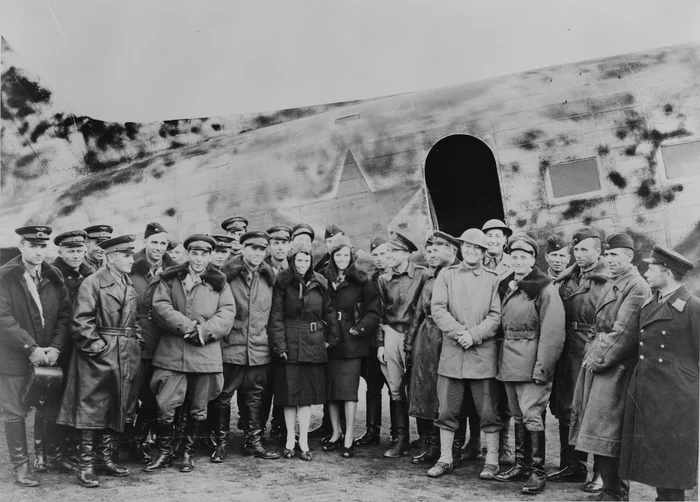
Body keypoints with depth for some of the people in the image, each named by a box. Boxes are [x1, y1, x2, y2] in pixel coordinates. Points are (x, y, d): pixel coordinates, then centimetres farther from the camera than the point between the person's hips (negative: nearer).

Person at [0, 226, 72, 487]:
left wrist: (56, 347, -9)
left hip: (49, 355, 4)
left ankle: (56, 456, 28)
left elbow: (65, 314, 3)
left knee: (52, 409, 11)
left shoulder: (54, 276, 5)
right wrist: (30, 348, -19)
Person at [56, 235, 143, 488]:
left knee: (115, 410, 13)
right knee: (92, 410, -2)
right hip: (99, 357, -8)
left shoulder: (129, 285, 13)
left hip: (125, 357, 8)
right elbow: (80, 322, -15)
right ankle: (87, 465, 4)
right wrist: (94, 345, -18)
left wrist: (137, 341, 9)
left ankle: (105, 459, 24)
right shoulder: (92, 283, -10)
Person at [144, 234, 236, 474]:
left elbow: (227, 314, 0)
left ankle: (187, 453, 26)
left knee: (198, 411, 9)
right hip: (171, 353, -1)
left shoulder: (219, 283, 9)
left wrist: (204, 331, -14)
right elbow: (161, 307, -4)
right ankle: (164, 452, 16)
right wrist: (188, 326, -15)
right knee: (165, 407, -4)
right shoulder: (169, 278, 7)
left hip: (206, 354, 1)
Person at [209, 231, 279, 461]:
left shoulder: (268, 277, 9)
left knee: (254, 397, 11)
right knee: (223, 396, 3)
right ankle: (221, 443, 15)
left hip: (259, 349, 4)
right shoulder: (227, 274, -4)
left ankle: (253, 442, 20)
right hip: (230, 347, -4)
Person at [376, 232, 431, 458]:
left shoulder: (422, 275, -5)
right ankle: (400, 439, 13)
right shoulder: (383, 280, 9)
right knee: (395, 390, 6)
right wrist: (380, 343, 7)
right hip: (391, 335, 4)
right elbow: (379, 314, 12)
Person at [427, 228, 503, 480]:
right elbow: (438, 309, -2)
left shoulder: (493, 279, 5)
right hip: (451, 351, 1)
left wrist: (474, 334, -14)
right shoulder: (446, 275, 8)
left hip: (483, 352, -1)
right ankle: (445, 459, 19)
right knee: (447, 409, 7)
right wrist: (459, 331, -13)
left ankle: (492, 461, 16)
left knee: (488, 410, 4)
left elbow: (496, 316, -2)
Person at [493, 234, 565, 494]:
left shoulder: (545, 289, -10)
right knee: (518, 416, 14)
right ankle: (521, 465, 24)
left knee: (531, 416, -7)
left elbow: (552, 332, -15)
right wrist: (502, 359, 10)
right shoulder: (506, 287, 12)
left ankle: (538, 472, 3)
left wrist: (542, 368, -19)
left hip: (531, 363, -7)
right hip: (509, 363, 7)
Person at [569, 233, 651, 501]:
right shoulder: (611, 285, 16)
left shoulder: (637, 287, -12)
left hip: (614, 368, -9)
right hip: (595, 362, 9)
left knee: (603, 434, -6)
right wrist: (589, 353, 9)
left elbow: (623, 332, -17)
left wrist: (598, 360, -14)